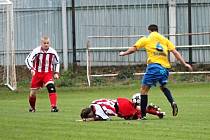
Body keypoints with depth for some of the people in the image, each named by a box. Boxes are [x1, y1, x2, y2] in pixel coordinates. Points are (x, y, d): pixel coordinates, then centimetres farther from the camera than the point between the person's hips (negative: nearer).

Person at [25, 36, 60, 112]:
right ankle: (32, 107, 35)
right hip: (37, 73, 0)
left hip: (48, 73, 0)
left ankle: (53, 106, -26)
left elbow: (57, 62, 12)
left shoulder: (53, 52, -4)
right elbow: (28, 60, -15)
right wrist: (32, 69, -29)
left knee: (51, 87, -26)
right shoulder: (36, 51, -14)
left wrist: (56, 73, 3)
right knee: (33, 92, 7)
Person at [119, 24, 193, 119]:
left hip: (154, 65, -5)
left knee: (144, 89, 3)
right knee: (163, 86, 29)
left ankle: (143, 115, -3)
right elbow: (175, 52, 12)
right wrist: (185, 64, 12)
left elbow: (133, 49, 8)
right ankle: (172, 102, 2)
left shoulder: (146, 39, 10)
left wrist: (124, 53, 25)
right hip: (165, 67, 5)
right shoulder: (165, 40, 19)